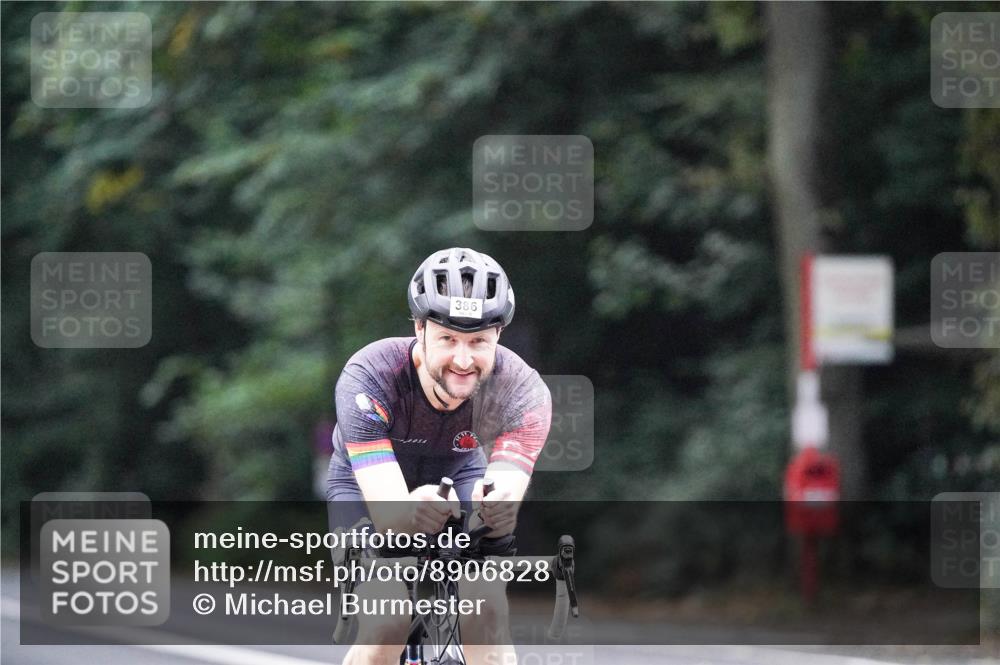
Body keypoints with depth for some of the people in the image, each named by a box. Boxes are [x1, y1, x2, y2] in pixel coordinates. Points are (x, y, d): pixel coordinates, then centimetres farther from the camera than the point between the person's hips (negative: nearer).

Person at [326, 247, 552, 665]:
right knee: (387, 623, -25)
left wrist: (497, 505, -68)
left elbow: (508, 485, -43)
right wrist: (413, 511, -68)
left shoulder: (522, 390, -31)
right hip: (368, 485, -2)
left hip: (459, 476, 2)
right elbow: (388, 514, -44)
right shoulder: (367, 378, -37)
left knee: (487, 610, -24)